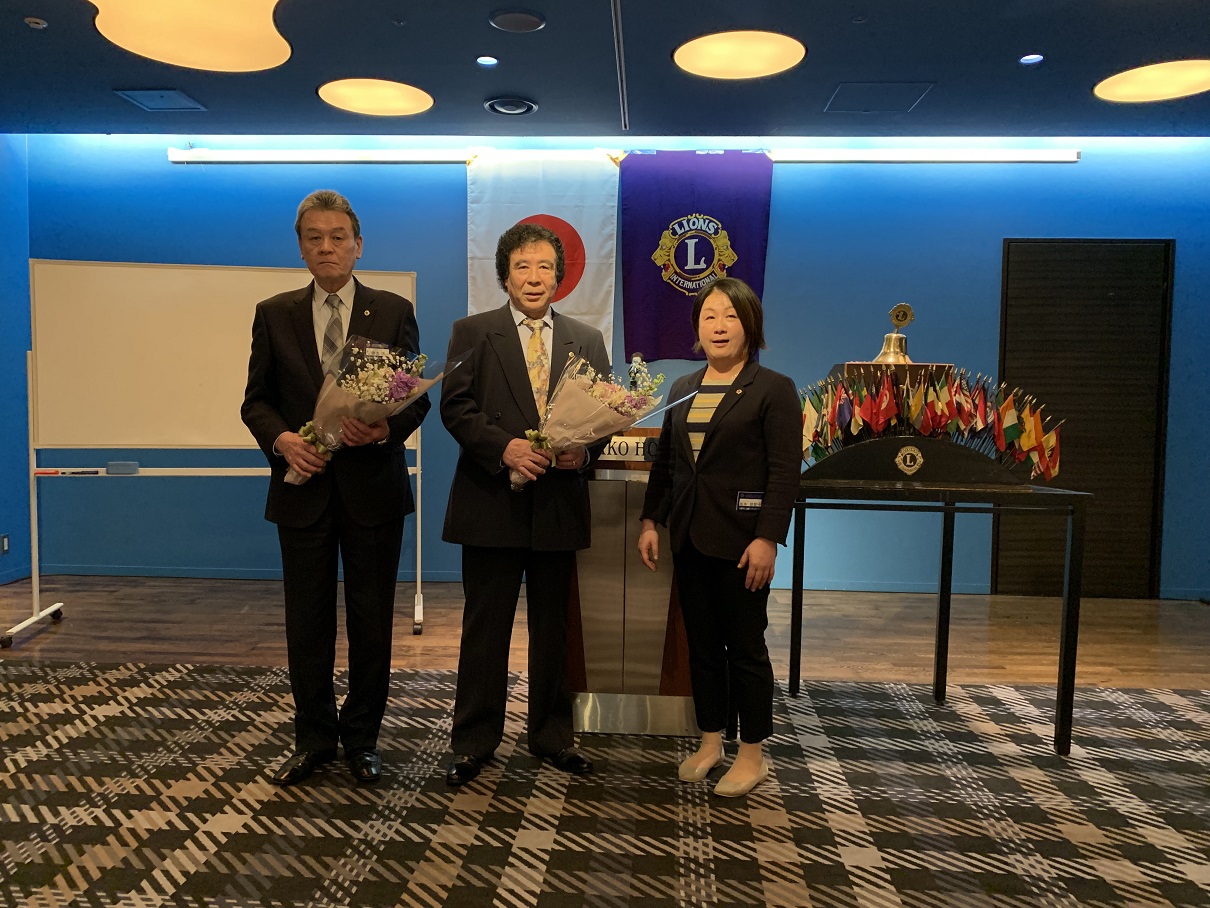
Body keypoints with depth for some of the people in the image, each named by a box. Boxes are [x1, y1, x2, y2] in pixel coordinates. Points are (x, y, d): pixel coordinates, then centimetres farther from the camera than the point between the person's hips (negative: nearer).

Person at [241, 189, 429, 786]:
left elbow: (417, 396, 1)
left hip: (373, 486, -1)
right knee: (307, 623, 9)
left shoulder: (394, 312, 3)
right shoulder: (274, 315, 7)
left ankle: (362, 738, 24)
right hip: (304, 486, 1)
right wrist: (282, 439, -14)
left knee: (371, 621, 8)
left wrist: (387, 428, -19)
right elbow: (256, 400, 6)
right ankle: (314, 738, 26)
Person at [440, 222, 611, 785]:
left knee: (553, 627, 13)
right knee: (485, 626, 6)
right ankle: (474, 740, 20)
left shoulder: (586, 339, 11)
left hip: (559, 503, 3)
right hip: (491, 502, -2)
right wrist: (503, 447, -19)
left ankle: (551, 735, 28)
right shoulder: (473, 332, 4)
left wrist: (585, 448, -12)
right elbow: (455, 406, -5)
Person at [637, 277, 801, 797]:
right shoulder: (682, 389, 13)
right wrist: (650, 521, 9)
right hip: (689, 536, 6)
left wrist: (767, 539, -18)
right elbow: (664, 461, 16)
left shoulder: (773, 389, -5)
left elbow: (784, 472, -11)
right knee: (701, 643, 13)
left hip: (740, 539, -6)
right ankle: (710, 742, 28)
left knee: (745, 646, 4)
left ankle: (753, 754, 19)